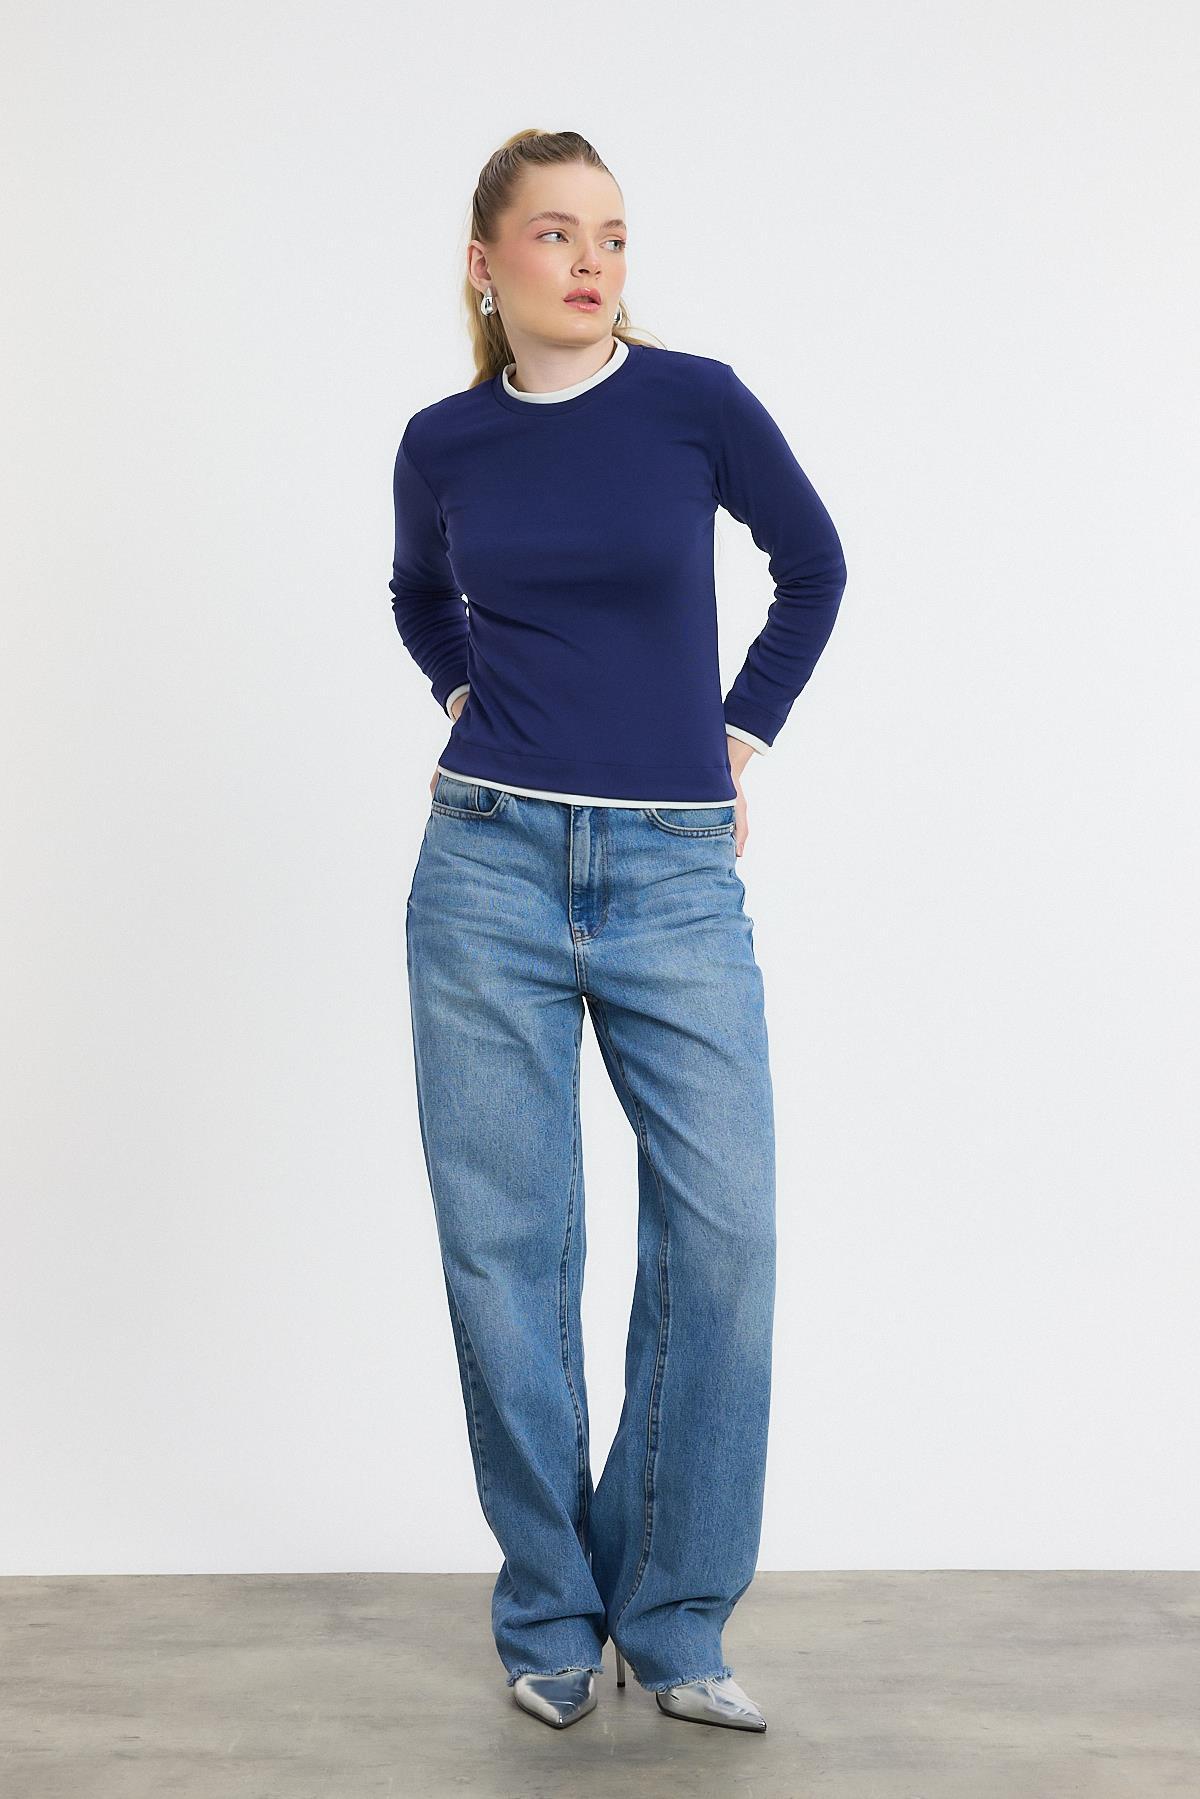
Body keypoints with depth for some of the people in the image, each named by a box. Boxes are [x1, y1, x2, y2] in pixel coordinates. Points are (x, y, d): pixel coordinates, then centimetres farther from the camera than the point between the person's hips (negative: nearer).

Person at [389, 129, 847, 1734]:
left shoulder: (696, 400, -1)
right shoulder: (443, 443, 5)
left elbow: (814, 566, 14)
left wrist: (737, 743, 10)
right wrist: (477, 706, 12)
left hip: (675, 877, -1)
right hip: (491, 867, 1)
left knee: (723, 1227, -8)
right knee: (504, 1241, 2)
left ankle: (671, 1618, 9)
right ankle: (548, 1619, 18)